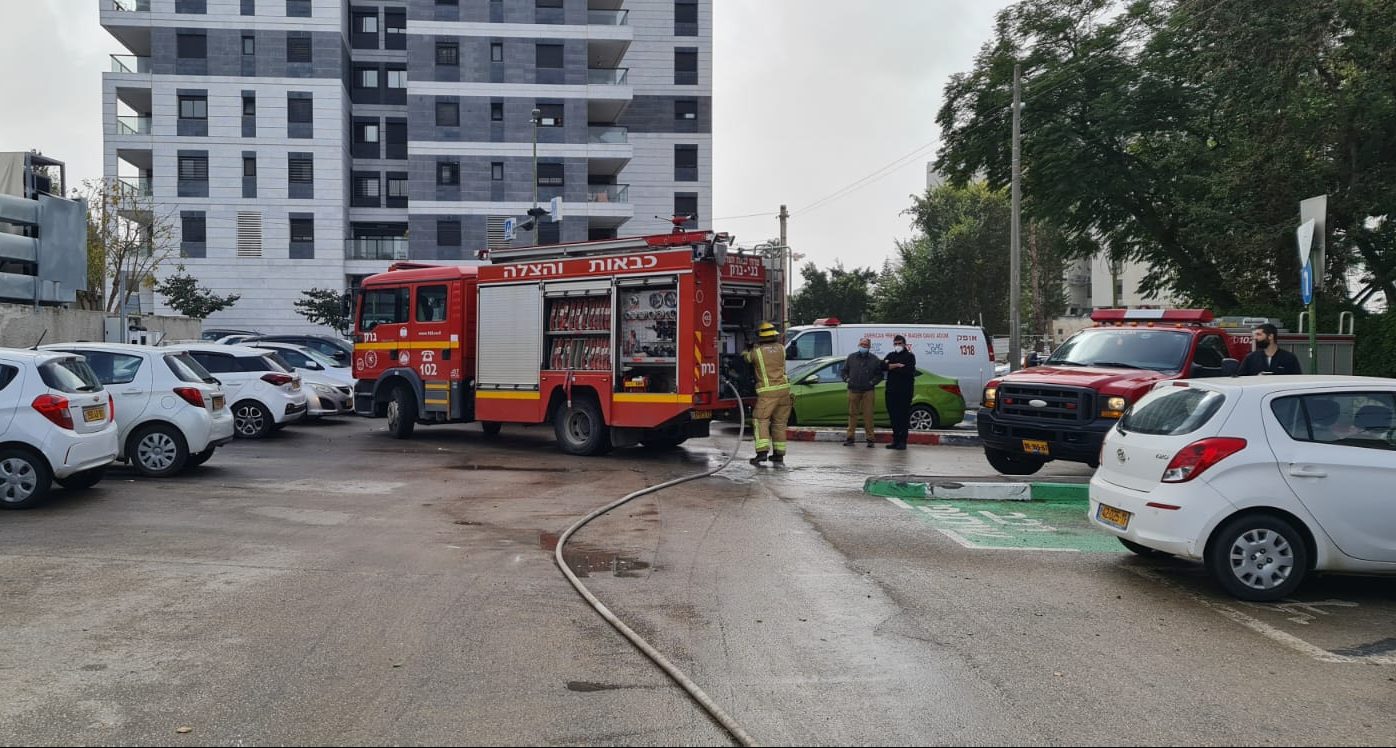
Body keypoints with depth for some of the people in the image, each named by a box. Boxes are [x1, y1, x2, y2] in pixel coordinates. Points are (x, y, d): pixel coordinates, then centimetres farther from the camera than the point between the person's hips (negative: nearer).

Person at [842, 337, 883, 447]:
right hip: (853, 390, 2)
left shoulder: (874, 360, 6)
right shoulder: (851, 357, 10)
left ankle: (870, 438, 0)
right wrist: (847, 379, 0)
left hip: (868, 391, -2)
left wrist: (872, 382, -5)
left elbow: (880, 374, 10)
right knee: (852, 414, 4)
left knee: (868, 415, -4)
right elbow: (844, 370, 17)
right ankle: (850, 437, 7)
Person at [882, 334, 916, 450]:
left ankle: (902, 441, -4)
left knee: (904, 416, -6)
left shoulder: (910, 356, 3)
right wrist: (897, 365, -11)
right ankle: (895, 440, 12)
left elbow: (908, 370, -13)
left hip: (905, 391, -5)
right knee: (893, 415, 6)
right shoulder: (890, 355, 18)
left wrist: (890, 366, -5)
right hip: (891, 390, 5)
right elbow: (882, 366, 0)